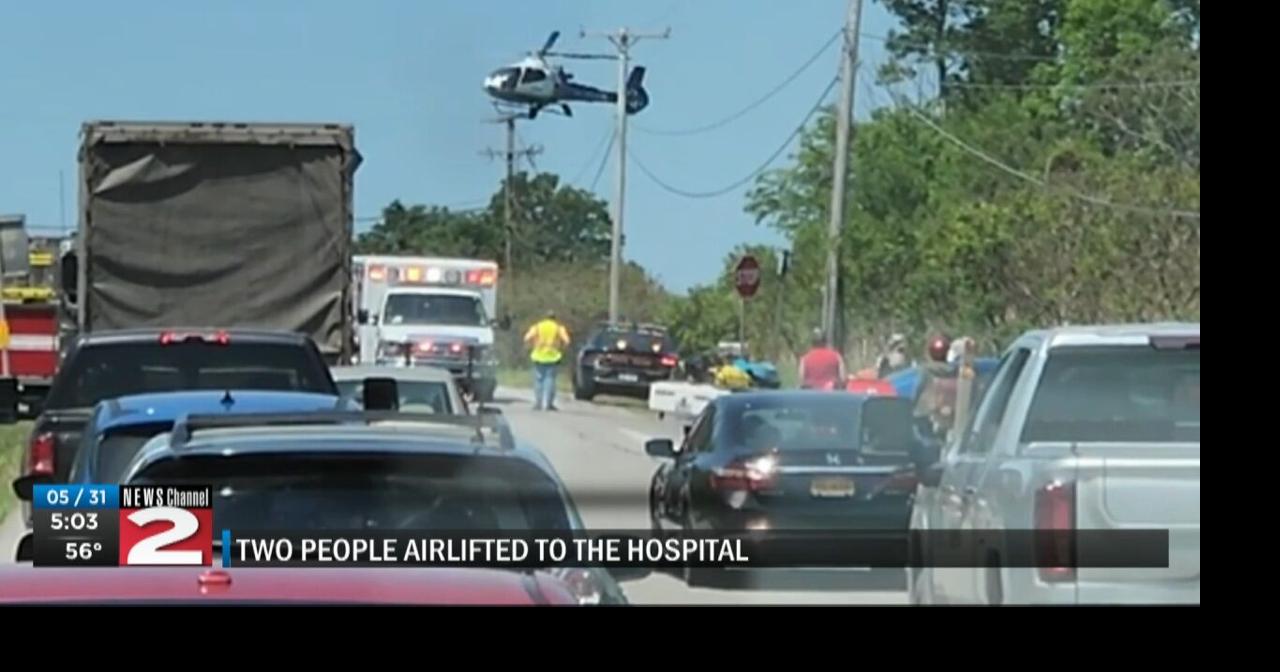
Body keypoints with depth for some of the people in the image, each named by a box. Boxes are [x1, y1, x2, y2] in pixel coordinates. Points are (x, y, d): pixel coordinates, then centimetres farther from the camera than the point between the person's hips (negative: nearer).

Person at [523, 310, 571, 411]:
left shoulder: (537, 327, 7)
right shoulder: (559, 328, 4)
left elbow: (527, 338, -5)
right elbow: (566, 341, -8)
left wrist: (533, 346, 10)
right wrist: (560, 348, 10)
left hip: (539, 356, 1)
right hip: (552, 357, -1)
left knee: (538, 380, 7)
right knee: (550, 379, -1)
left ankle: (537, 403, 5)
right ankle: (548, 403, -6)